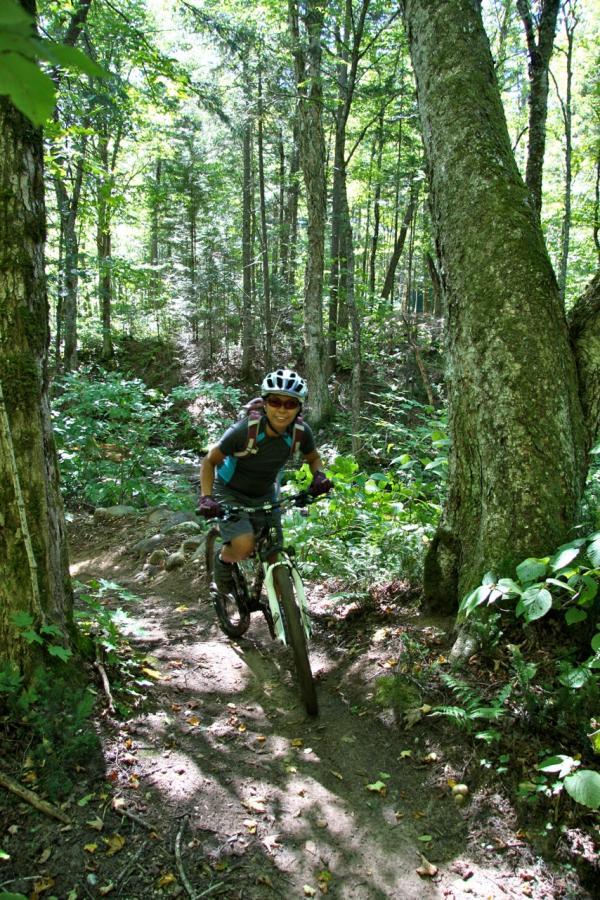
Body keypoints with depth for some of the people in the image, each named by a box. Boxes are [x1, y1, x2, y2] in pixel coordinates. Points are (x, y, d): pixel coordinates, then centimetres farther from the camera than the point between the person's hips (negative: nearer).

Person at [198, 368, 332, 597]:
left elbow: (313, 457, 3)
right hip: (231, 492, -4)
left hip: (265, 494, 4)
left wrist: (319, 476, -19)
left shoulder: (301, 432, -19)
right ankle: (222, 560, 9)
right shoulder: (244, 430, -31)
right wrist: (206, 497, -31)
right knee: (244, 546, -25)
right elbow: (210, 461, -17)